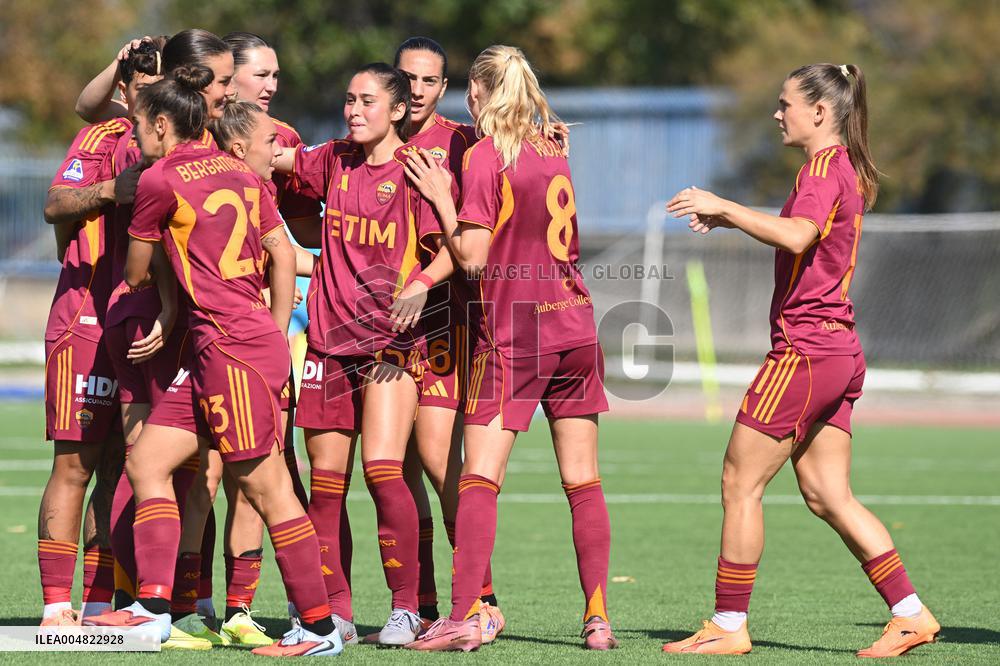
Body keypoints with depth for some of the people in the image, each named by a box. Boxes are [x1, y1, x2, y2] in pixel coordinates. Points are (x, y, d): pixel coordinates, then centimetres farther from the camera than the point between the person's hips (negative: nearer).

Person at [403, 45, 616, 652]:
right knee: (583, 481, 7)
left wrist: (441, 197, 1)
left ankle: (464, 618, -15)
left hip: (512, 328, -6)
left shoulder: (485, 154, -7)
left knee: (480, 476, -6)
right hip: (575, 322, 6)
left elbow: (473, 256, -11)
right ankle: (598, 619, 4)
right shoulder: (554, 149, 12)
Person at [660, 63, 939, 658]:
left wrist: (724, 206, -25)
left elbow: (797, 235, -31)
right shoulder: (846, 169, 18)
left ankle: (729, 625, 1)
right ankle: (910, 614, 8)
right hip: (840, 350, 10)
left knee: (740, 483, -3)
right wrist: (729, 220, 21)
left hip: (804, 350, -10)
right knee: (827, 496, 11)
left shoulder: (824, 168, -12)